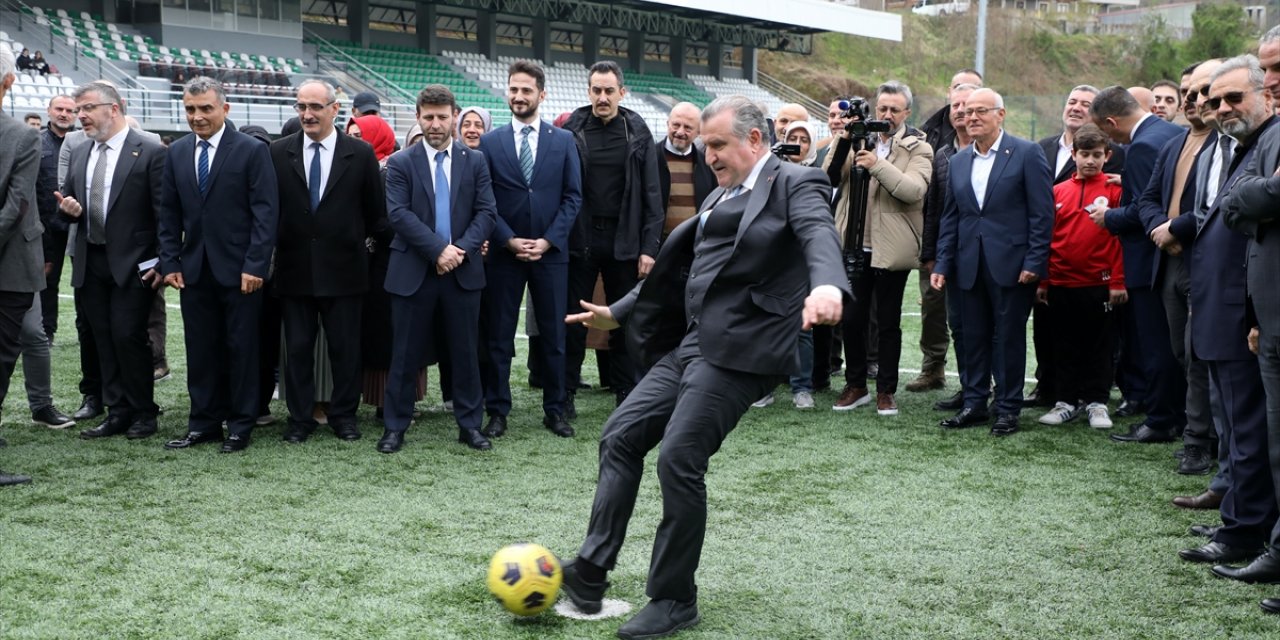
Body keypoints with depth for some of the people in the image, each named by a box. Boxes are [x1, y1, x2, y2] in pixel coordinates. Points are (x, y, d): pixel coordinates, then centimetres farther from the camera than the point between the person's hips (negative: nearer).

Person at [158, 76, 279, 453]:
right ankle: (203, 424, 17)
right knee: (200, 349, 8)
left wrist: (255, 265, -15)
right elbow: (170, 213, 12)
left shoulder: (252, 151, -5)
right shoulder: (177, 153, 9)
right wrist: (170, 262, 3)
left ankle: (241, 426, 13)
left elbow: (266, 211, -9)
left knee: (241, 348, 4)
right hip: (194, 269, 4)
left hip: (238, 269, -4)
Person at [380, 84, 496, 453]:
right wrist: (438, 249, -17)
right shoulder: (401, 164, 2)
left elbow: (486, 212, 2)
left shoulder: (475, 161, 8)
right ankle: (395, 426, 14)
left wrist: (461, 249, -13)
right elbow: (398, 214, -8)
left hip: (463, 270, 2)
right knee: (406, 354, 4)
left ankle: (470, 424, 17)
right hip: (414, 271, -1)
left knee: (466, 351, 7)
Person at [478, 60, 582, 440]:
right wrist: (509, 240, -10)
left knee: (553, 335, 6)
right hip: (504, 252, 0)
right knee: (498, 336, 4)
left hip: (551, 252, 0)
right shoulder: (490, 142, 3)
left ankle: (555, 411, 16)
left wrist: (548, 240, -9)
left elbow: (573, 197, 2)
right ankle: (497, 411, 13)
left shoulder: (564, 141, 5)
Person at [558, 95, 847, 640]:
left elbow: (819, 234, -26)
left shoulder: (794, 183, -5)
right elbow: (682, 265, 29)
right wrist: (617, 312, 33)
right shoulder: (722, 196, 20)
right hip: (691, 346, 9)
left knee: (679, 462, -11)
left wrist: (826, 285, -49)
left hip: (739, 352, -9)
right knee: (620, 438, 5)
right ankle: (589, 575, 10)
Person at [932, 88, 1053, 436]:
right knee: (973, 337, 10)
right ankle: (974, 404, 19)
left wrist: (1034, 262, -12)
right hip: (970, 265, 5)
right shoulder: (958, 161, 13)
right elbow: (949, 217, 15)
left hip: (1011, 264, -5)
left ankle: (1008, 408, 10)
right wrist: (943, 264, 8)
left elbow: (1042, 212, -6)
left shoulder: (1026, 153, -3)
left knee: (1009, 338, 2)